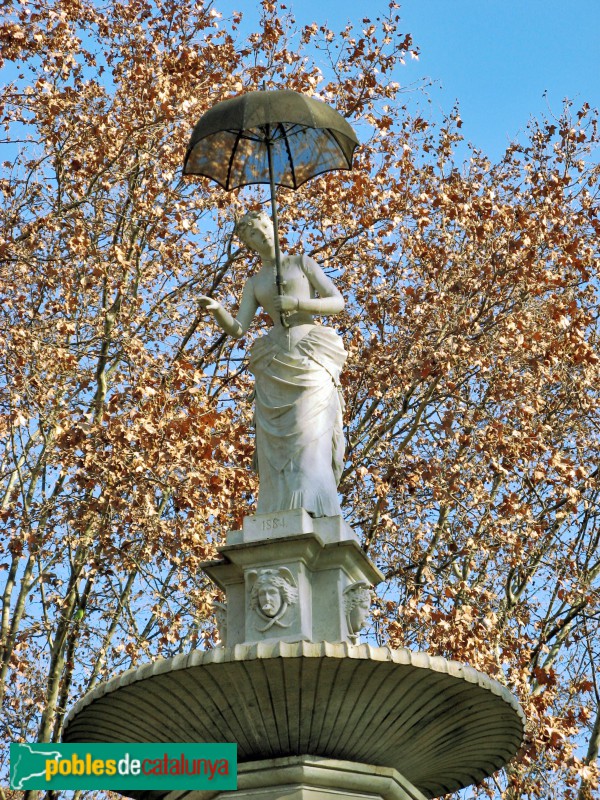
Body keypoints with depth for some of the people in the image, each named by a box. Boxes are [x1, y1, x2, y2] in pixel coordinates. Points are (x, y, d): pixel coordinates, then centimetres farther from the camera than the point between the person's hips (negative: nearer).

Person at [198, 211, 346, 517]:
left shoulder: (303, 263, 15)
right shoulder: (254, 283, 22)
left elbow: (338, 303, 6)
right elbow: (236, 329, 9)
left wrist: (296, 302, -10)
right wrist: (217, 310, -13)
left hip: (311, 357, -3)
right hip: (275, 366, 3)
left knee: (310, 437, -21)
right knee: (278, 448, -10)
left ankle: (312, 514, -32)